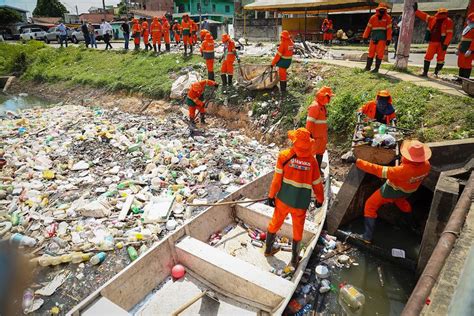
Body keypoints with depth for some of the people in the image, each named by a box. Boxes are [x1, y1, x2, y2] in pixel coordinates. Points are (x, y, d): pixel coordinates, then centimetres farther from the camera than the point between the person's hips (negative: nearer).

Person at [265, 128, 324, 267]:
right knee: (298, 229, 19)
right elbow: (317, 183, -1)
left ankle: (268, 249, 40)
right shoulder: (312, 161, -10)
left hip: (283, 199, 1)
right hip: (300, 203, 0)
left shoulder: (284, 155, -13)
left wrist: (271, 195, 1)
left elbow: (277, 179, -11)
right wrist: (320, 199, 15)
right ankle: (294, 258, 33)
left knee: (275, 223, 21)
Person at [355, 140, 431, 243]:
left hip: (392, 191, -6)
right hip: (408, 191, 6)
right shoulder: (426, 165, -25)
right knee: (401, 201, 40)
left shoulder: (403, 170, -44)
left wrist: (357, 161, -40)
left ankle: (367, 237, 4)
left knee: (370, 206, 6)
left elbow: (378, 170, -43)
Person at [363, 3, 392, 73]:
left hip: (382, 38, -2)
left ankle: (377, 68, 0)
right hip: (373, 37, 2)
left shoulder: (387, 17, 2)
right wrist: (365, 37, 3)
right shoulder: (373, 17, 7)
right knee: (371, 52, 5)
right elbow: (368, 27, 8)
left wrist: (388, 39, -8)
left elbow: (389, 29, -2)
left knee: (379, 53, -5)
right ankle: (368, 66, 14)